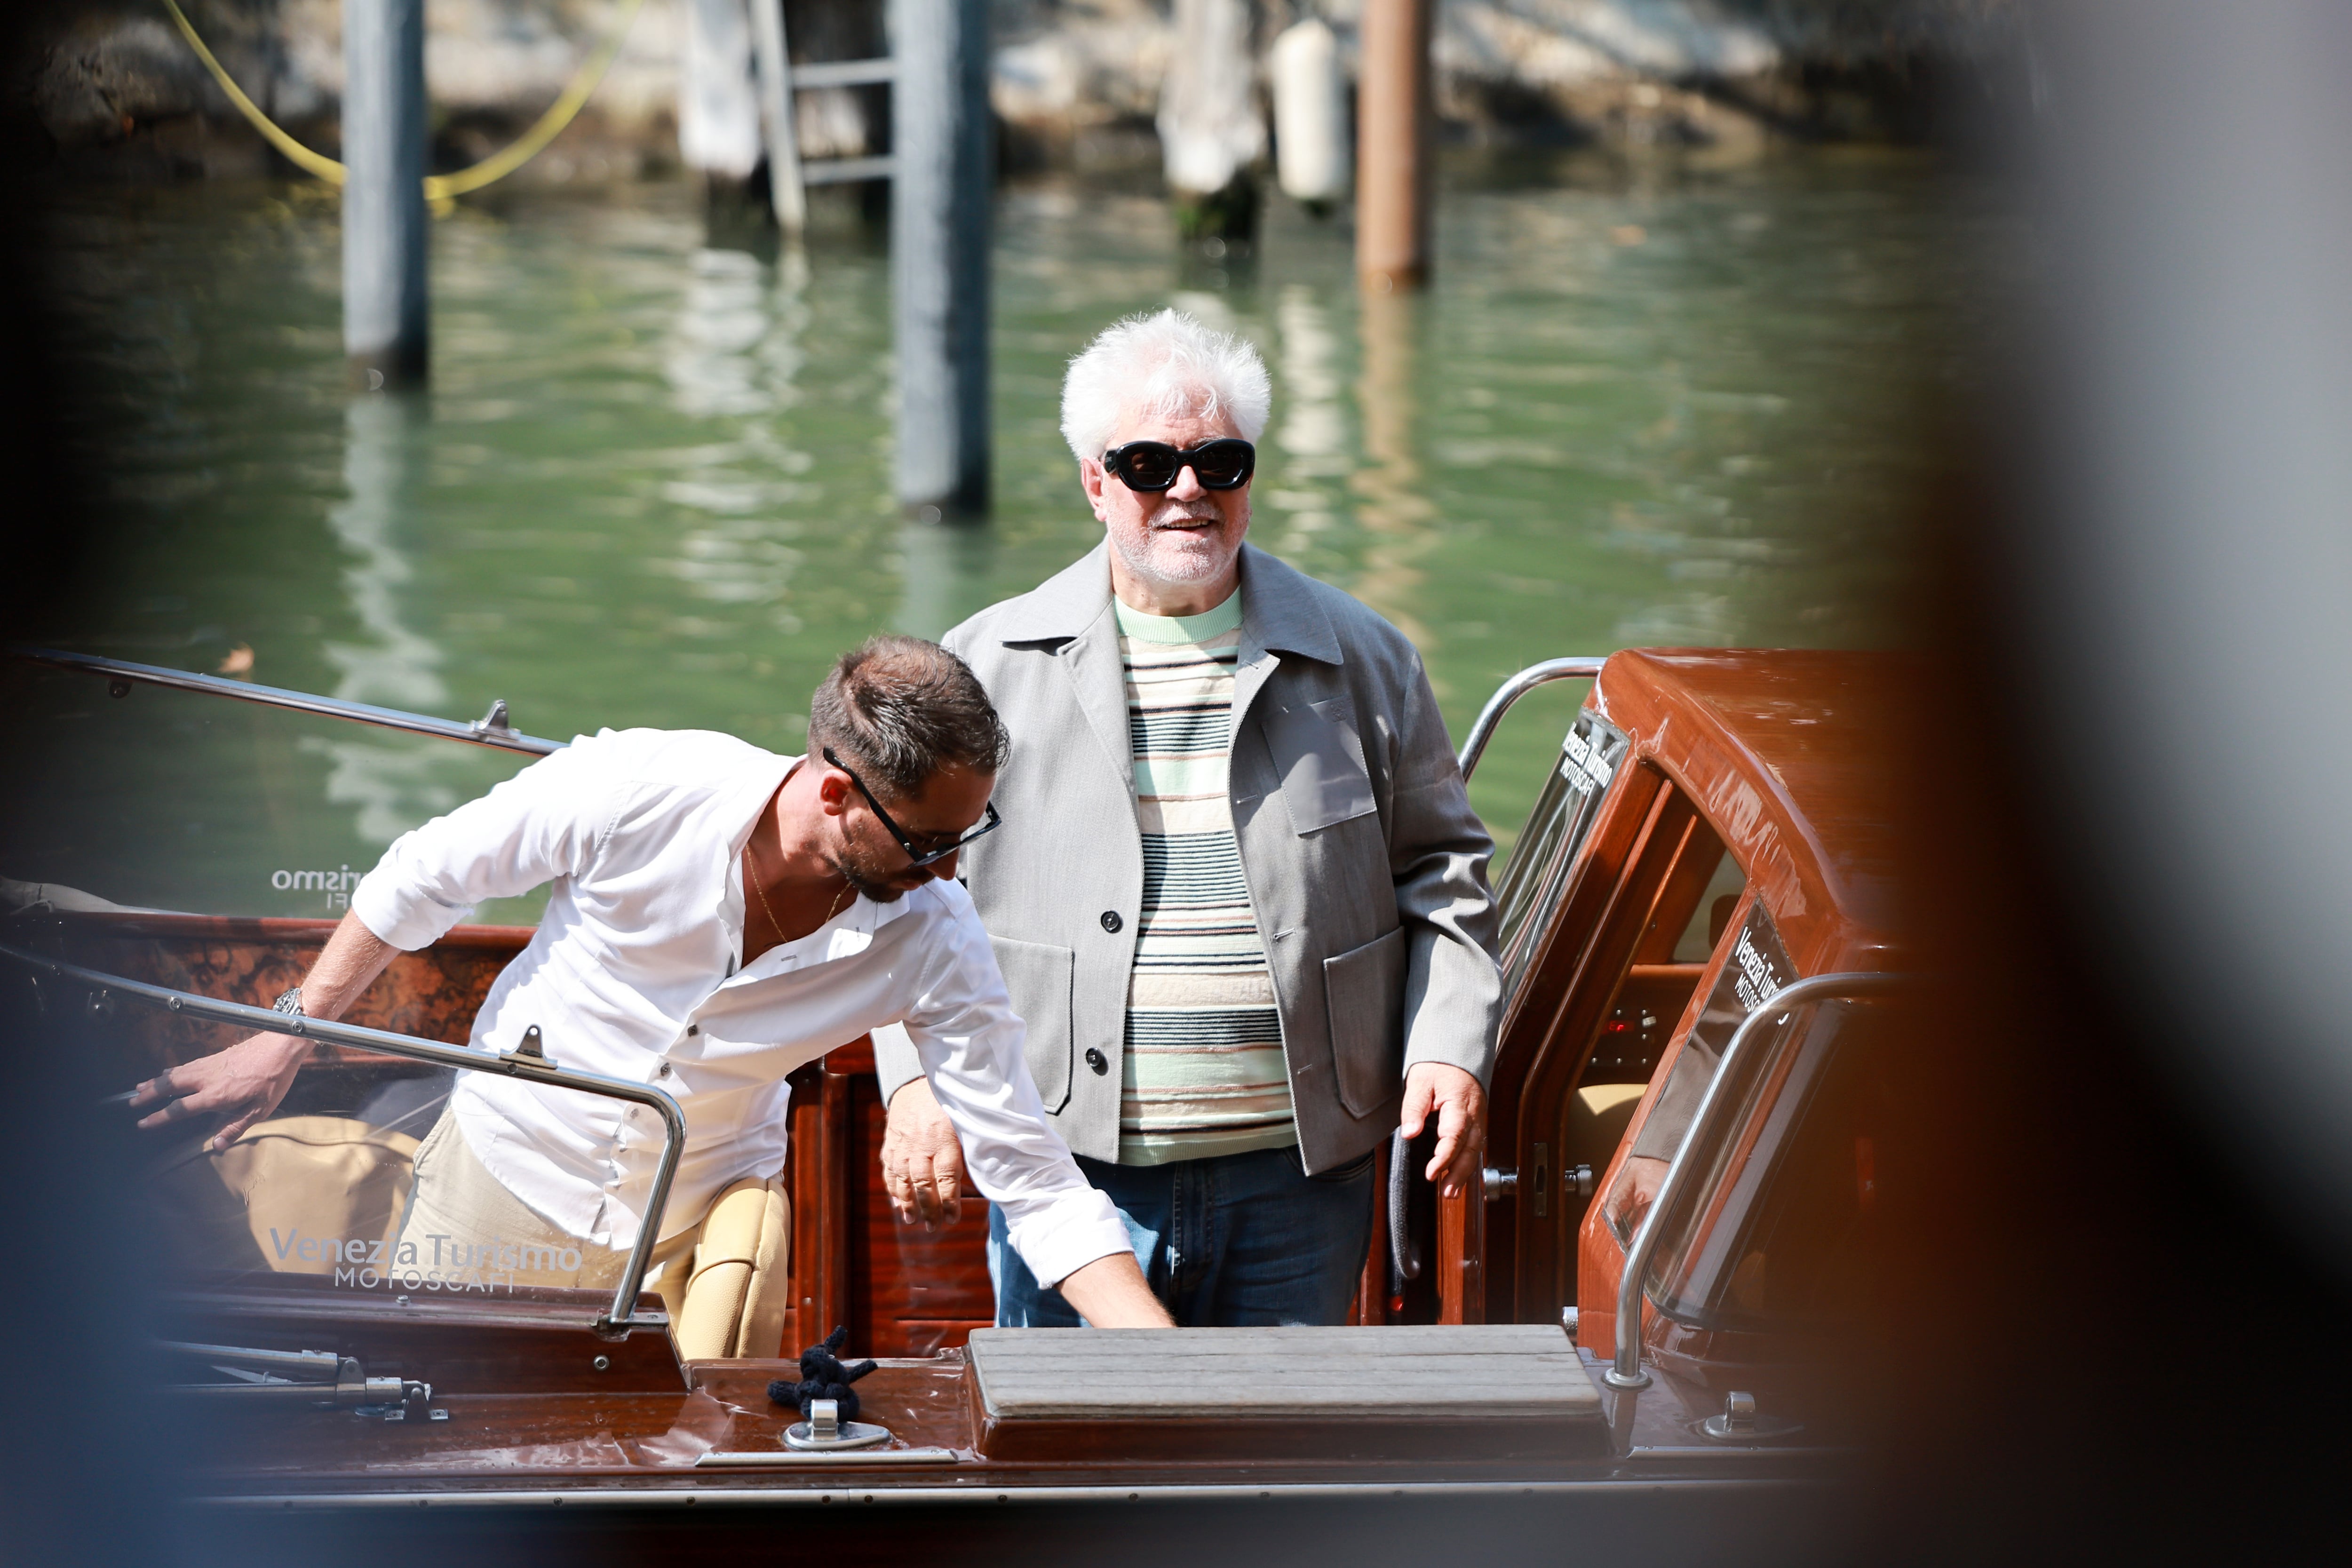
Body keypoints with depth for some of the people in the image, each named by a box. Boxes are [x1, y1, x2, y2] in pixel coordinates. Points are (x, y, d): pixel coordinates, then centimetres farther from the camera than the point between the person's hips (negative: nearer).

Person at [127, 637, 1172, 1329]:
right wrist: (285, 1041, -4)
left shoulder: (933, 941, -22)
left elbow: (1036, 1183, -19)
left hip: (695, 1238, 1)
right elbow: (424, 878, -9)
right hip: (502, 1180, -1)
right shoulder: (642, 790, -27)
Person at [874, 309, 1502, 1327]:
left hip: (1298, 1179, 1)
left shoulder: (1361, 661, 8)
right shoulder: (993, 668, 5)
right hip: (1075, 1176, -1)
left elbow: (1441, 871, 13)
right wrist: (918, 1080, -3)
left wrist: (1450, 1049, -1)